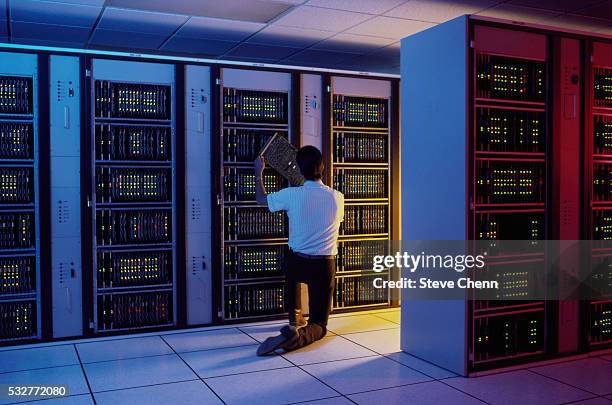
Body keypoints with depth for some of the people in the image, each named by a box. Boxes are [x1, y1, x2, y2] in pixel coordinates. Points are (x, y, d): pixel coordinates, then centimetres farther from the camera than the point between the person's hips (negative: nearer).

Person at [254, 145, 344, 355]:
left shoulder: (291, 195, -12)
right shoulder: (337, 198, -7)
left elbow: (261, 199, 8)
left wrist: (258, 172, 25)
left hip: (297, 264, 1)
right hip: (324, 267, 0)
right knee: (318, 324, 10)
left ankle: (292, 319, 31)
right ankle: (299, 335, -27)